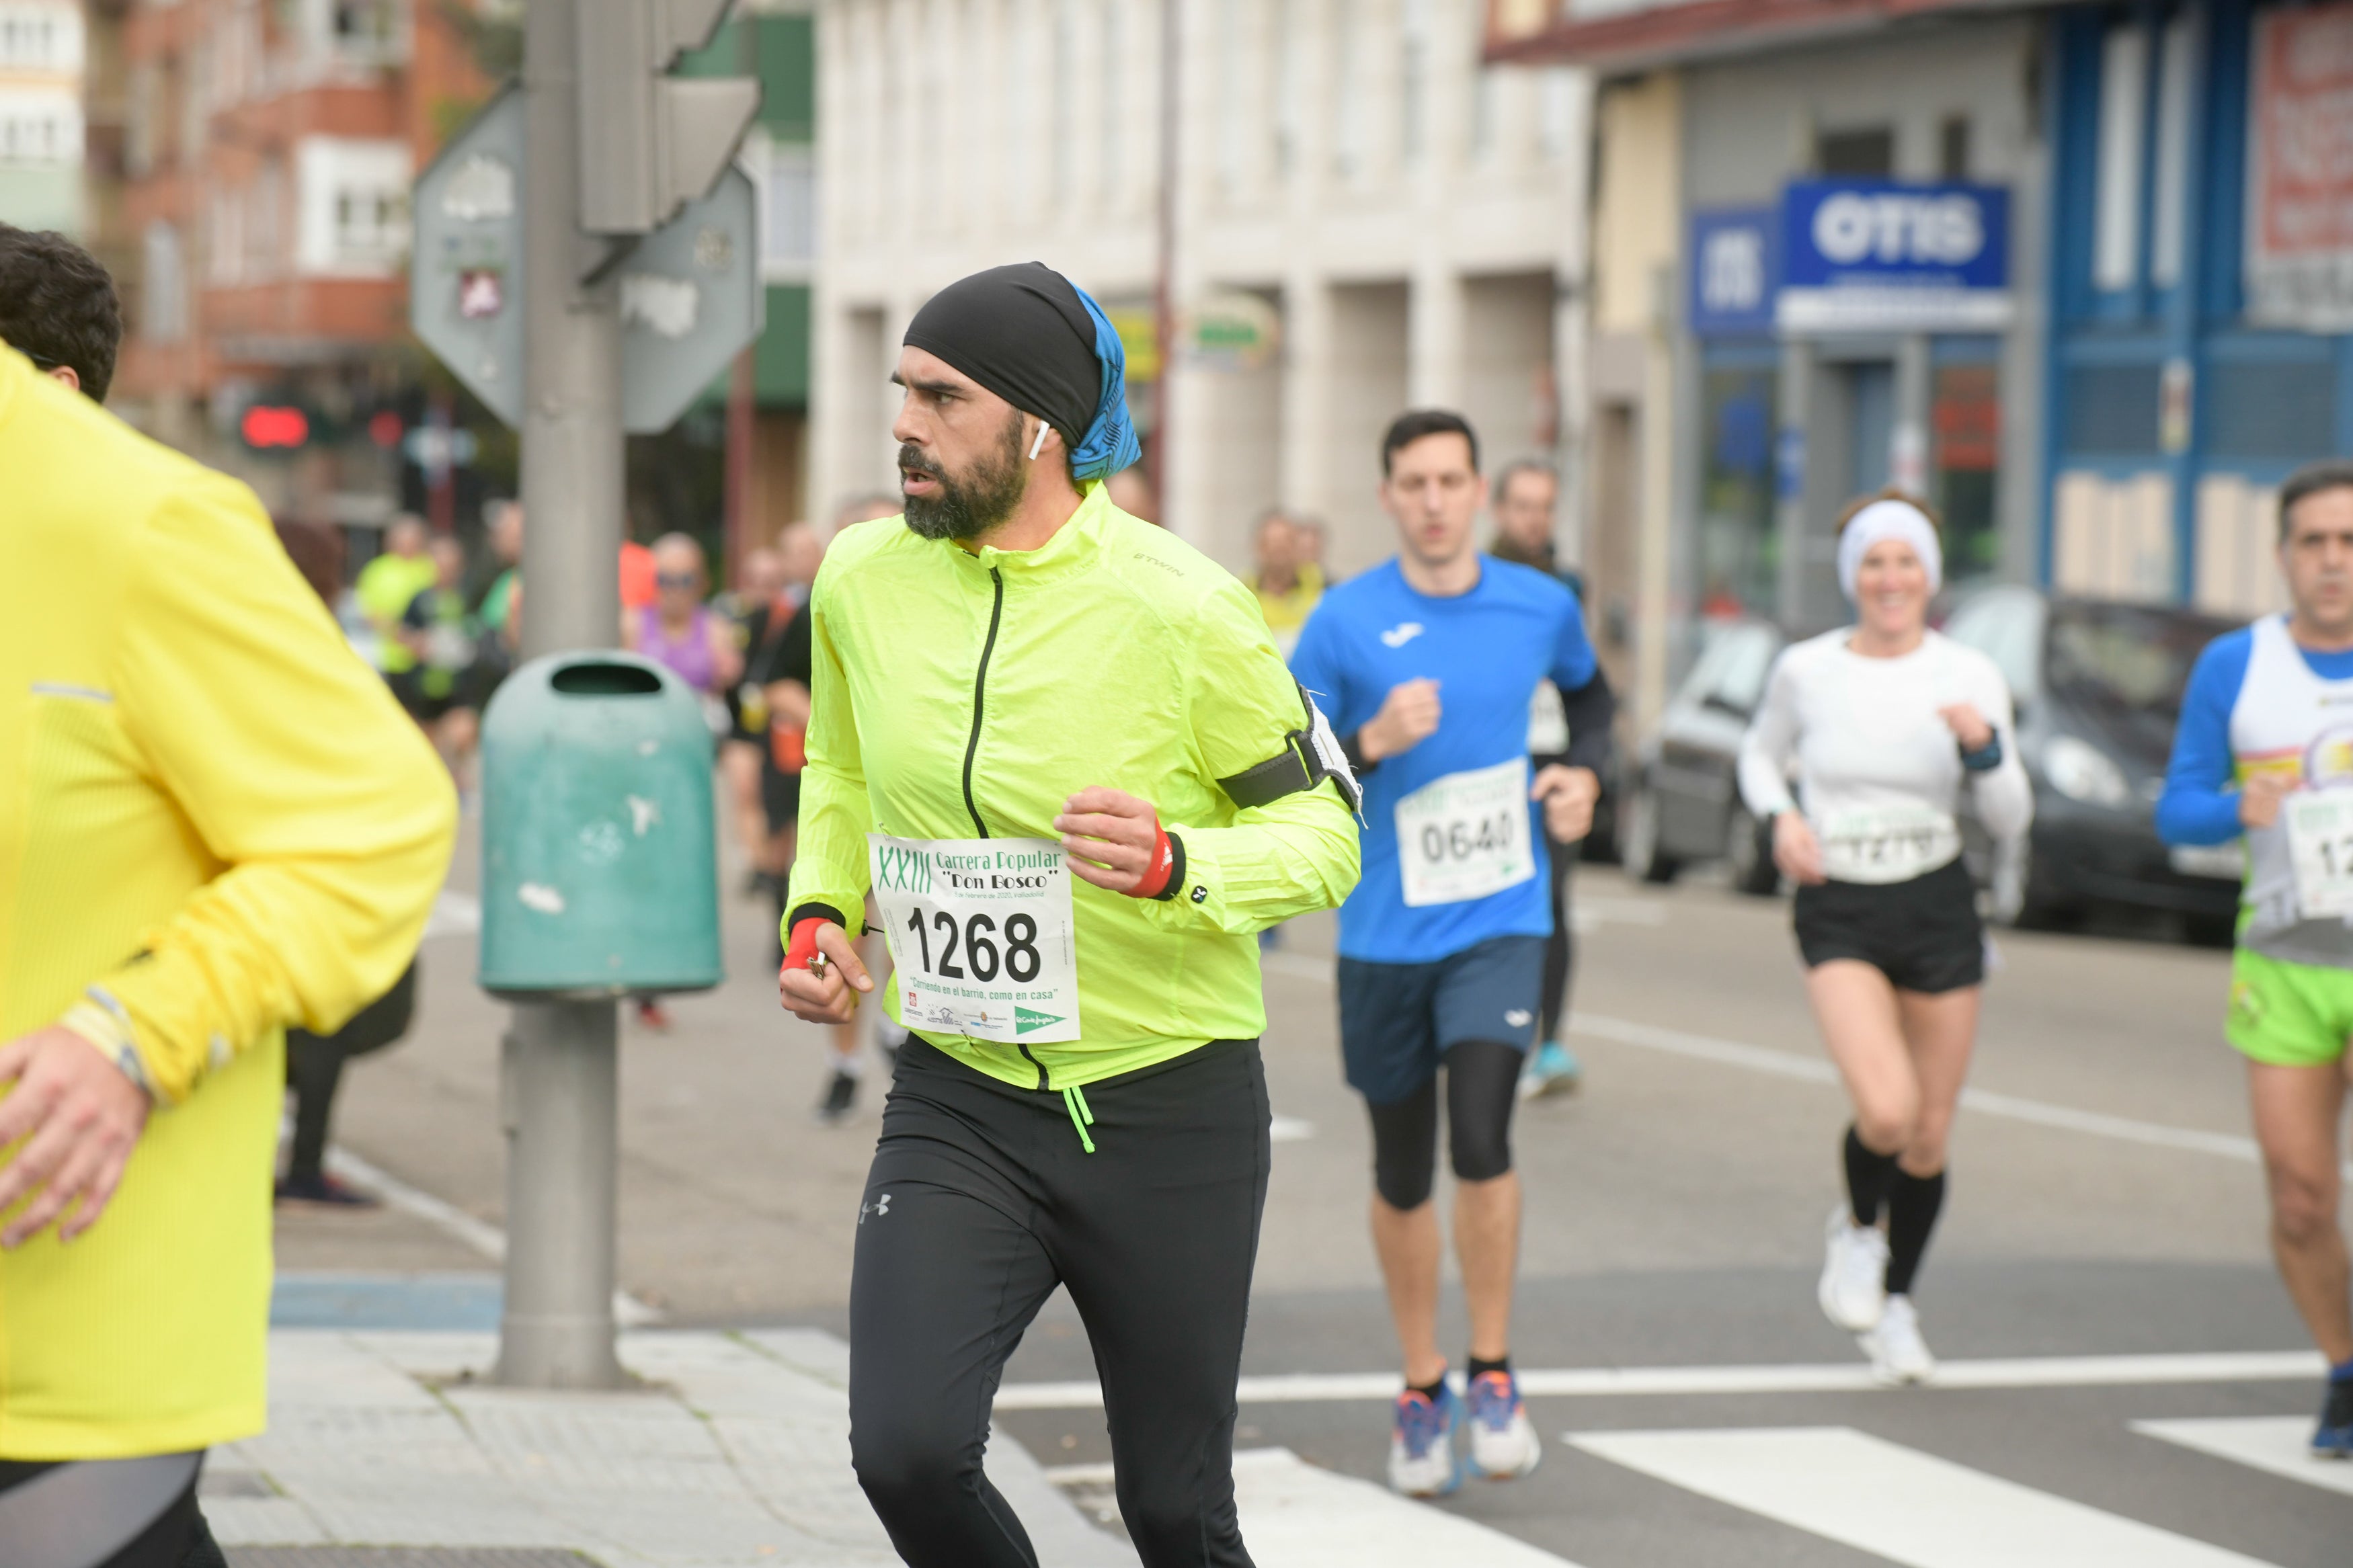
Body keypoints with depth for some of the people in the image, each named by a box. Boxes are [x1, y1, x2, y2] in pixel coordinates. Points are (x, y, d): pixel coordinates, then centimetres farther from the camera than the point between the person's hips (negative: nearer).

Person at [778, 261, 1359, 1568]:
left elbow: (1322, 832, -7)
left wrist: (1175, 865, -26)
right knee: (907, 1449, -18)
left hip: (1167, 1107, -2)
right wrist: (821, 911, 3)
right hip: (958, 1106, 3)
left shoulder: (1180, 609, -14)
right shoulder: (863, 578, -1)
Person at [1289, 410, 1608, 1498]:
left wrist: (1586, 772, 5)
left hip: (1501, 926, 0)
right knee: (1403, 1174, 9)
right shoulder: (1344, 623, -7)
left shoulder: (1540, 608, 1)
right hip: (1385, 934, 0)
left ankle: (1493, 1376, -1)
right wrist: (1372, 742, -23)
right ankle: (1421, 1388, 27)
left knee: (1481, 1139, -19)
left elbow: (1589, 691, 24)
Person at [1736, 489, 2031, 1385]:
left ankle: (1894, 1307, 32)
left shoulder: (1970, 677, -3)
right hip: (1840, 916, -2)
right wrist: (1780, 817, -3)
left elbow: (2011, 823, -1)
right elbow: (1761, 752, 17)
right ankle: (1856, 1229, 11)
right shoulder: (1805, 670, -3)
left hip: (1939, 912, 2)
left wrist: (1984, 747, -20)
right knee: (1886, 1110, -22)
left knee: (1928, 1136, 8)